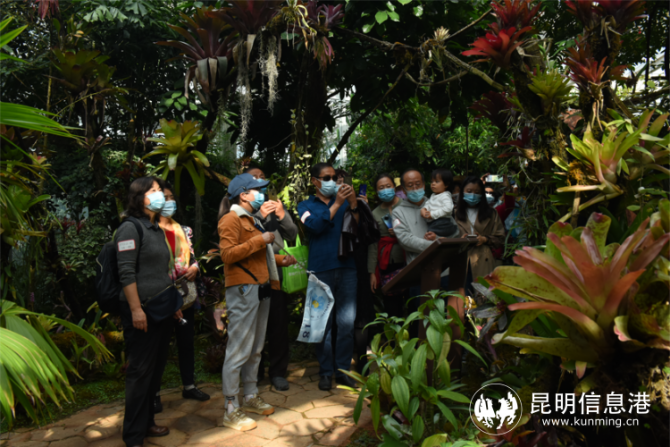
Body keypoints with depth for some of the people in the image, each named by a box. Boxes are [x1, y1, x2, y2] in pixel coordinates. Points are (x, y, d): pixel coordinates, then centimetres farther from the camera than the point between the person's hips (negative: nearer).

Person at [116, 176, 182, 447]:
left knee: (156, 369, 14)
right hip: (142, 312, -8)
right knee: (140, 371, -1)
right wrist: (136, 309, -21)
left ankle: (147, 422, 28)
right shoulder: (130, 228, -9)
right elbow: (126, 273, -16)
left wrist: (174, 302, 20)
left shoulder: (157, 230, 16)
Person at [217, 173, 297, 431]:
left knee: (255, 349, 15)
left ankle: (251, 397, 27)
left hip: (261, 288, 9)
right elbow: (228, 254, -20)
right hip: (243, 289, -9)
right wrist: (261, 240, -17)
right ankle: (231, 410, 2)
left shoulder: (252, 220, 22)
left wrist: (280, 260, 16)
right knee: (239, 349, -6)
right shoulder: (231, 219, -8)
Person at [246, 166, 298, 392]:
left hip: (277, 272, 2)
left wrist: (282, 217, -8)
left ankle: (278, 371, 16)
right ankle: (255, 371, 22)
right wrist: (260, 216, -16)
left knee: (279, 323, 3)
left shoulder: (277, 206, 16)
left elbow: (292, 234, 8)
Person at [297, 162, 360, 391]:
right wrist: (337, 204, -14)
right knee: (323, 323, 3)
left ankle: (343, 369, 14)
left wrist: (353, 204, -10)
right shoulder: (306, 205, 10)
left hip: (346, 267, 2)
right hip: (321, 268, -2)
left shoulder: (344, 202, 15)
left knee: (347, 322, 2)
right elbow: (315, 226, -10)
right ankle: (326, 371, 14)